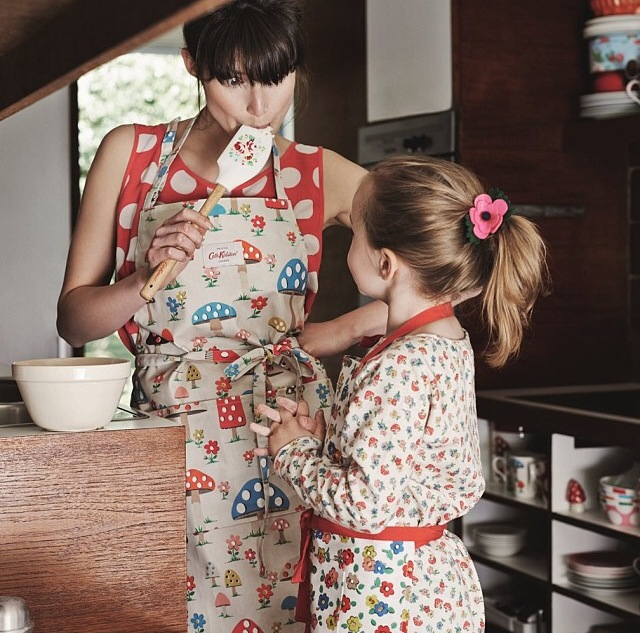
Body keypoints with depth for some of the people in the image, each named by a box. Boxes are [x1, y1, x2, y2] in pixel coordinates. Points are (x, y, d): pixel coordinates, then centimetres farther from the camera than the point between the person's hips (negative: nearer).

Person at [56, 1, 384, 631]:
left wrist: (345, 331, -6)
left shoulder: (321, 175, 3)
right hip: (172, 435, 0)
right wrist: (148, 278, -15)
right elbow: (73, 318, 3)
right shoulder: (129, 153, 3)